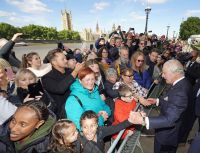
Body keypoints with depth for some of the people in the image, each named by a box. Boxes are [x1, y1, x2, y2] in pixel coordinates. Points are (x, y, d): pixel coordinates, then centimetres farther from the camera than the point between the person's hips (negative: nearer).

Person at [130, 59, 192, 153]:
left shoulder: (179, 92, -37)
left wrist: (143, 120, -49)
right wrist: (157, 101, 2)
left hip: (166, 134, -8)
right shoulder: (182, 83, -7)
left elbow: (169, 119, -41)